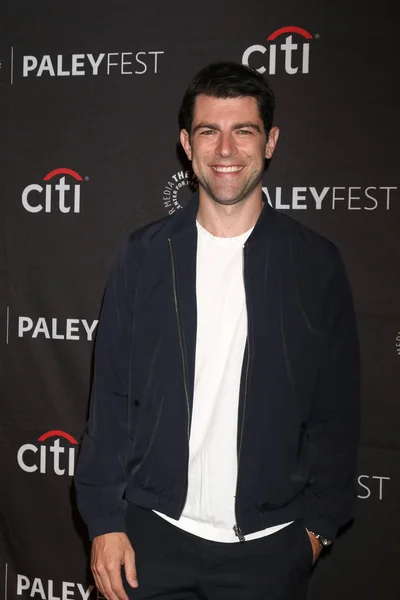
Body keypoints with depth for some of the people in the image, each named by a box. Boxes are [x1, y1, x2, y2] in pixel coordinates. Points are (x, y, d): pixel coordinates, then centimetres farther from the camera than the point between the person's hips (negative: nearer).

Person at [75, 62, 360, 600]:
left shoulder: (316, 264, -2)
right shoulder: (144, 255, -1)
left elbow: (337, 411, 2)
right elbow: (111, 398, 0)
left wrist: (319, 521, 2)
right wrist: (105, 520, -2)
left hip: (270, 545, 0)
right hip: (155, 535, 1)